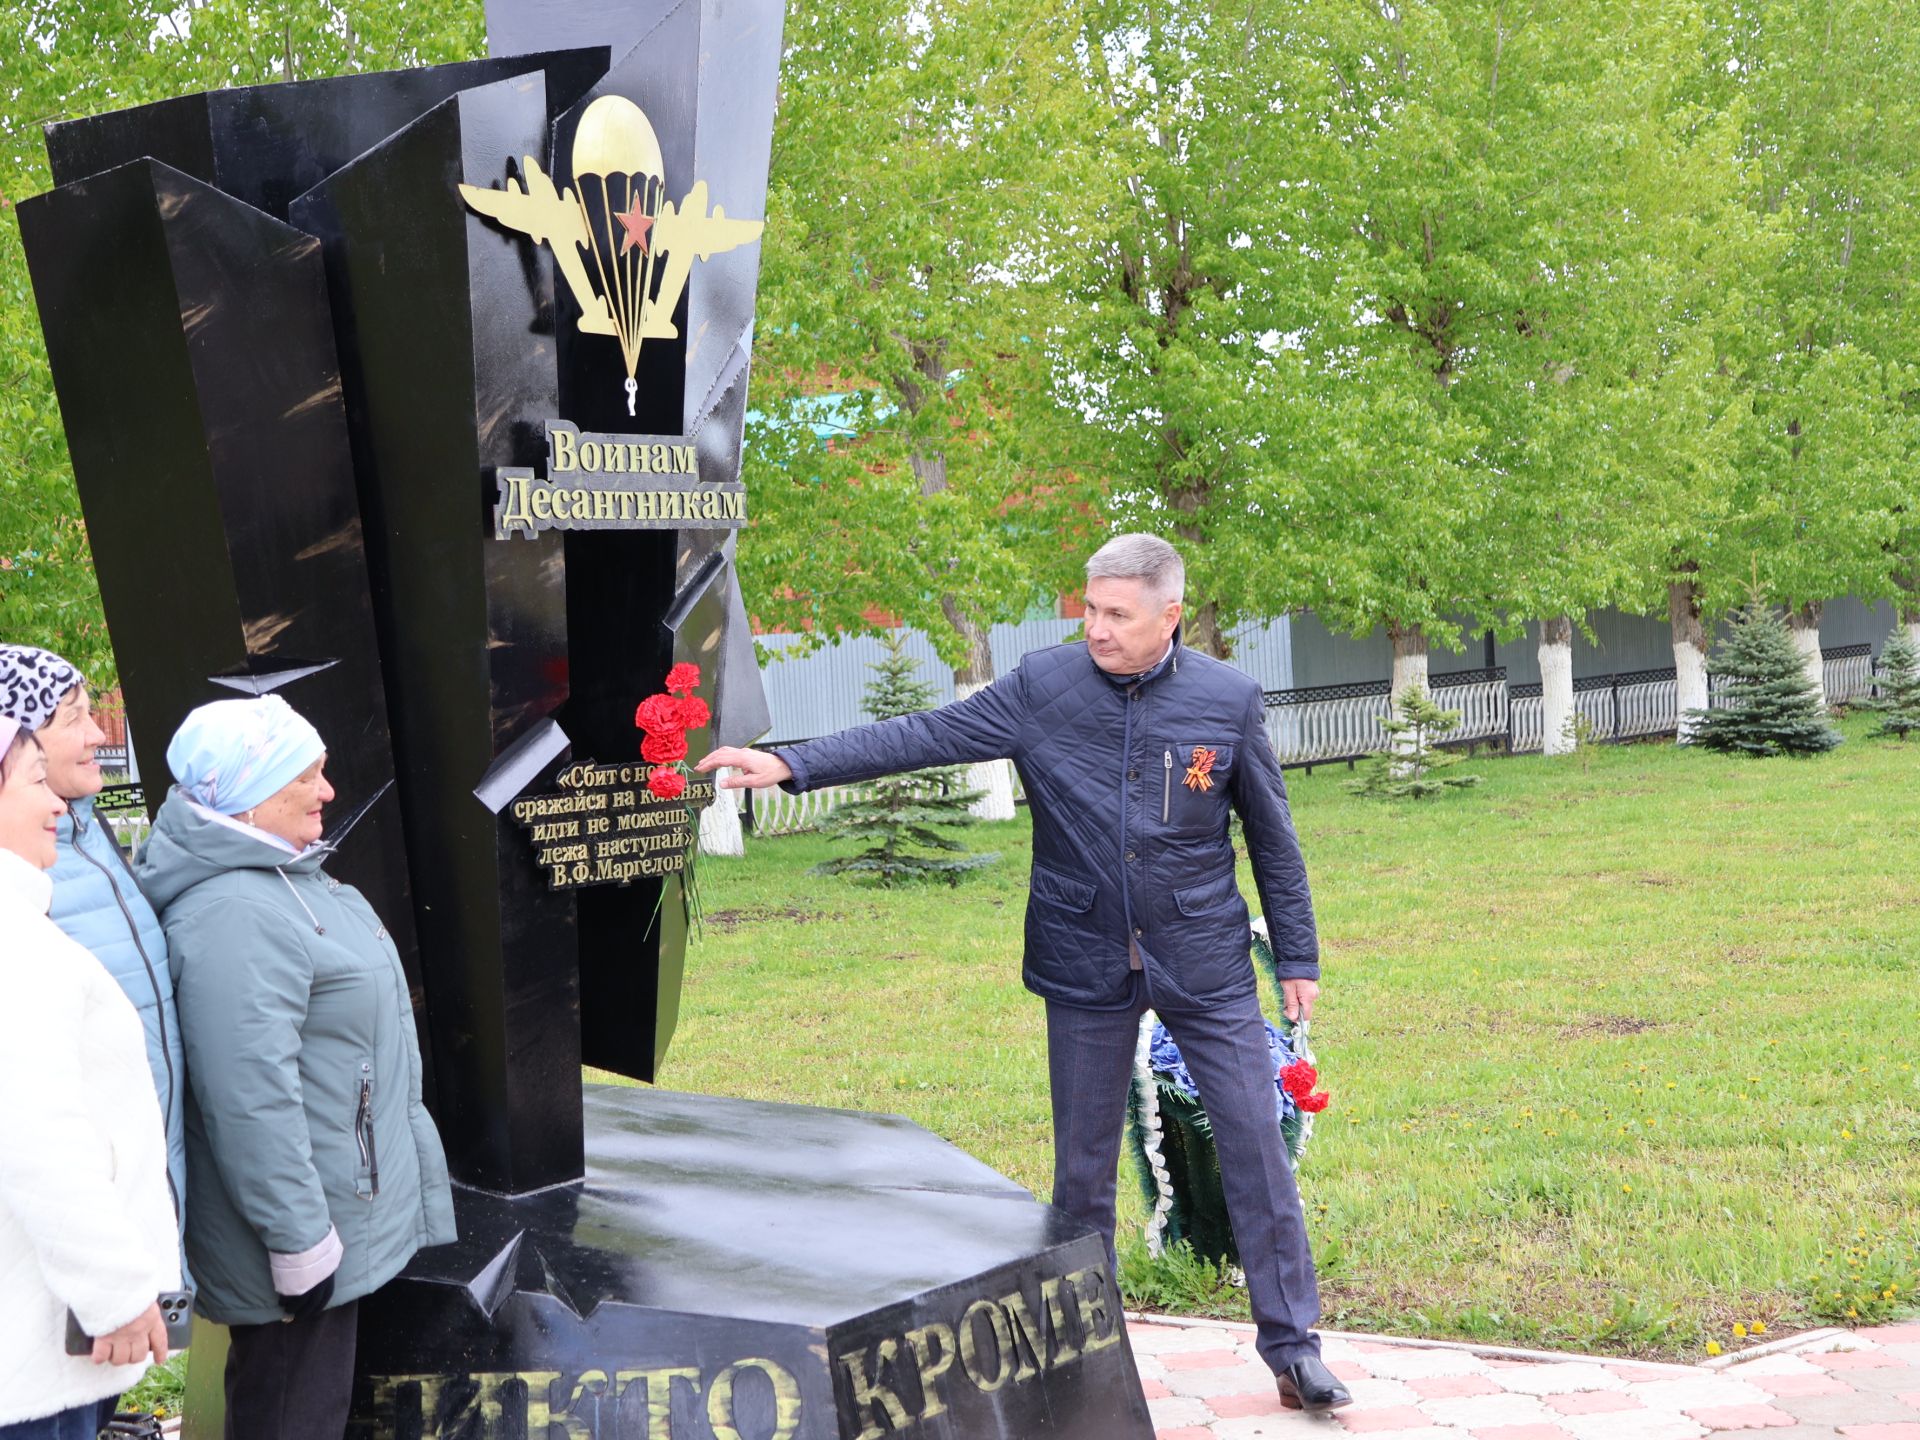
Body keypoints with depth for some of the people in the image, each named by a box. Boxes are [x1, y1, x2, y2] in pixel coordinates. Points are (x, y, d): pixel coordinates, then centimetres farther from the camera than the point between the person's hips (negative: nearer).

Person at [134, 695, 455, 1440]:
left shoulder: (275, 878, 9)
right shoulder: (235, 916, -27)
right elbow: (251, 1101, -31)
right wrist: (299, 1241, -26)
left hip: (341, 1207, 11)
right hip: (305, 1226, -11)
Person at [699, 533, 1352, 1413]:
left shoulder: (1227, 699, -5)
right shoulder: (1043, 689, -6)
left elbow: (1271, 836, 4)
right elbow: (922, 736, -9)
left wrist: (1298, 955, 6)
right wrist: (792, 765, -19)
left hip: (1206, 964, 0)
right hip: (1087, 968, 1)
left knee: (1255, 1145, 1)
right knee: (1083, 1167, 10)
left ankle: (1292, 1346, 14)